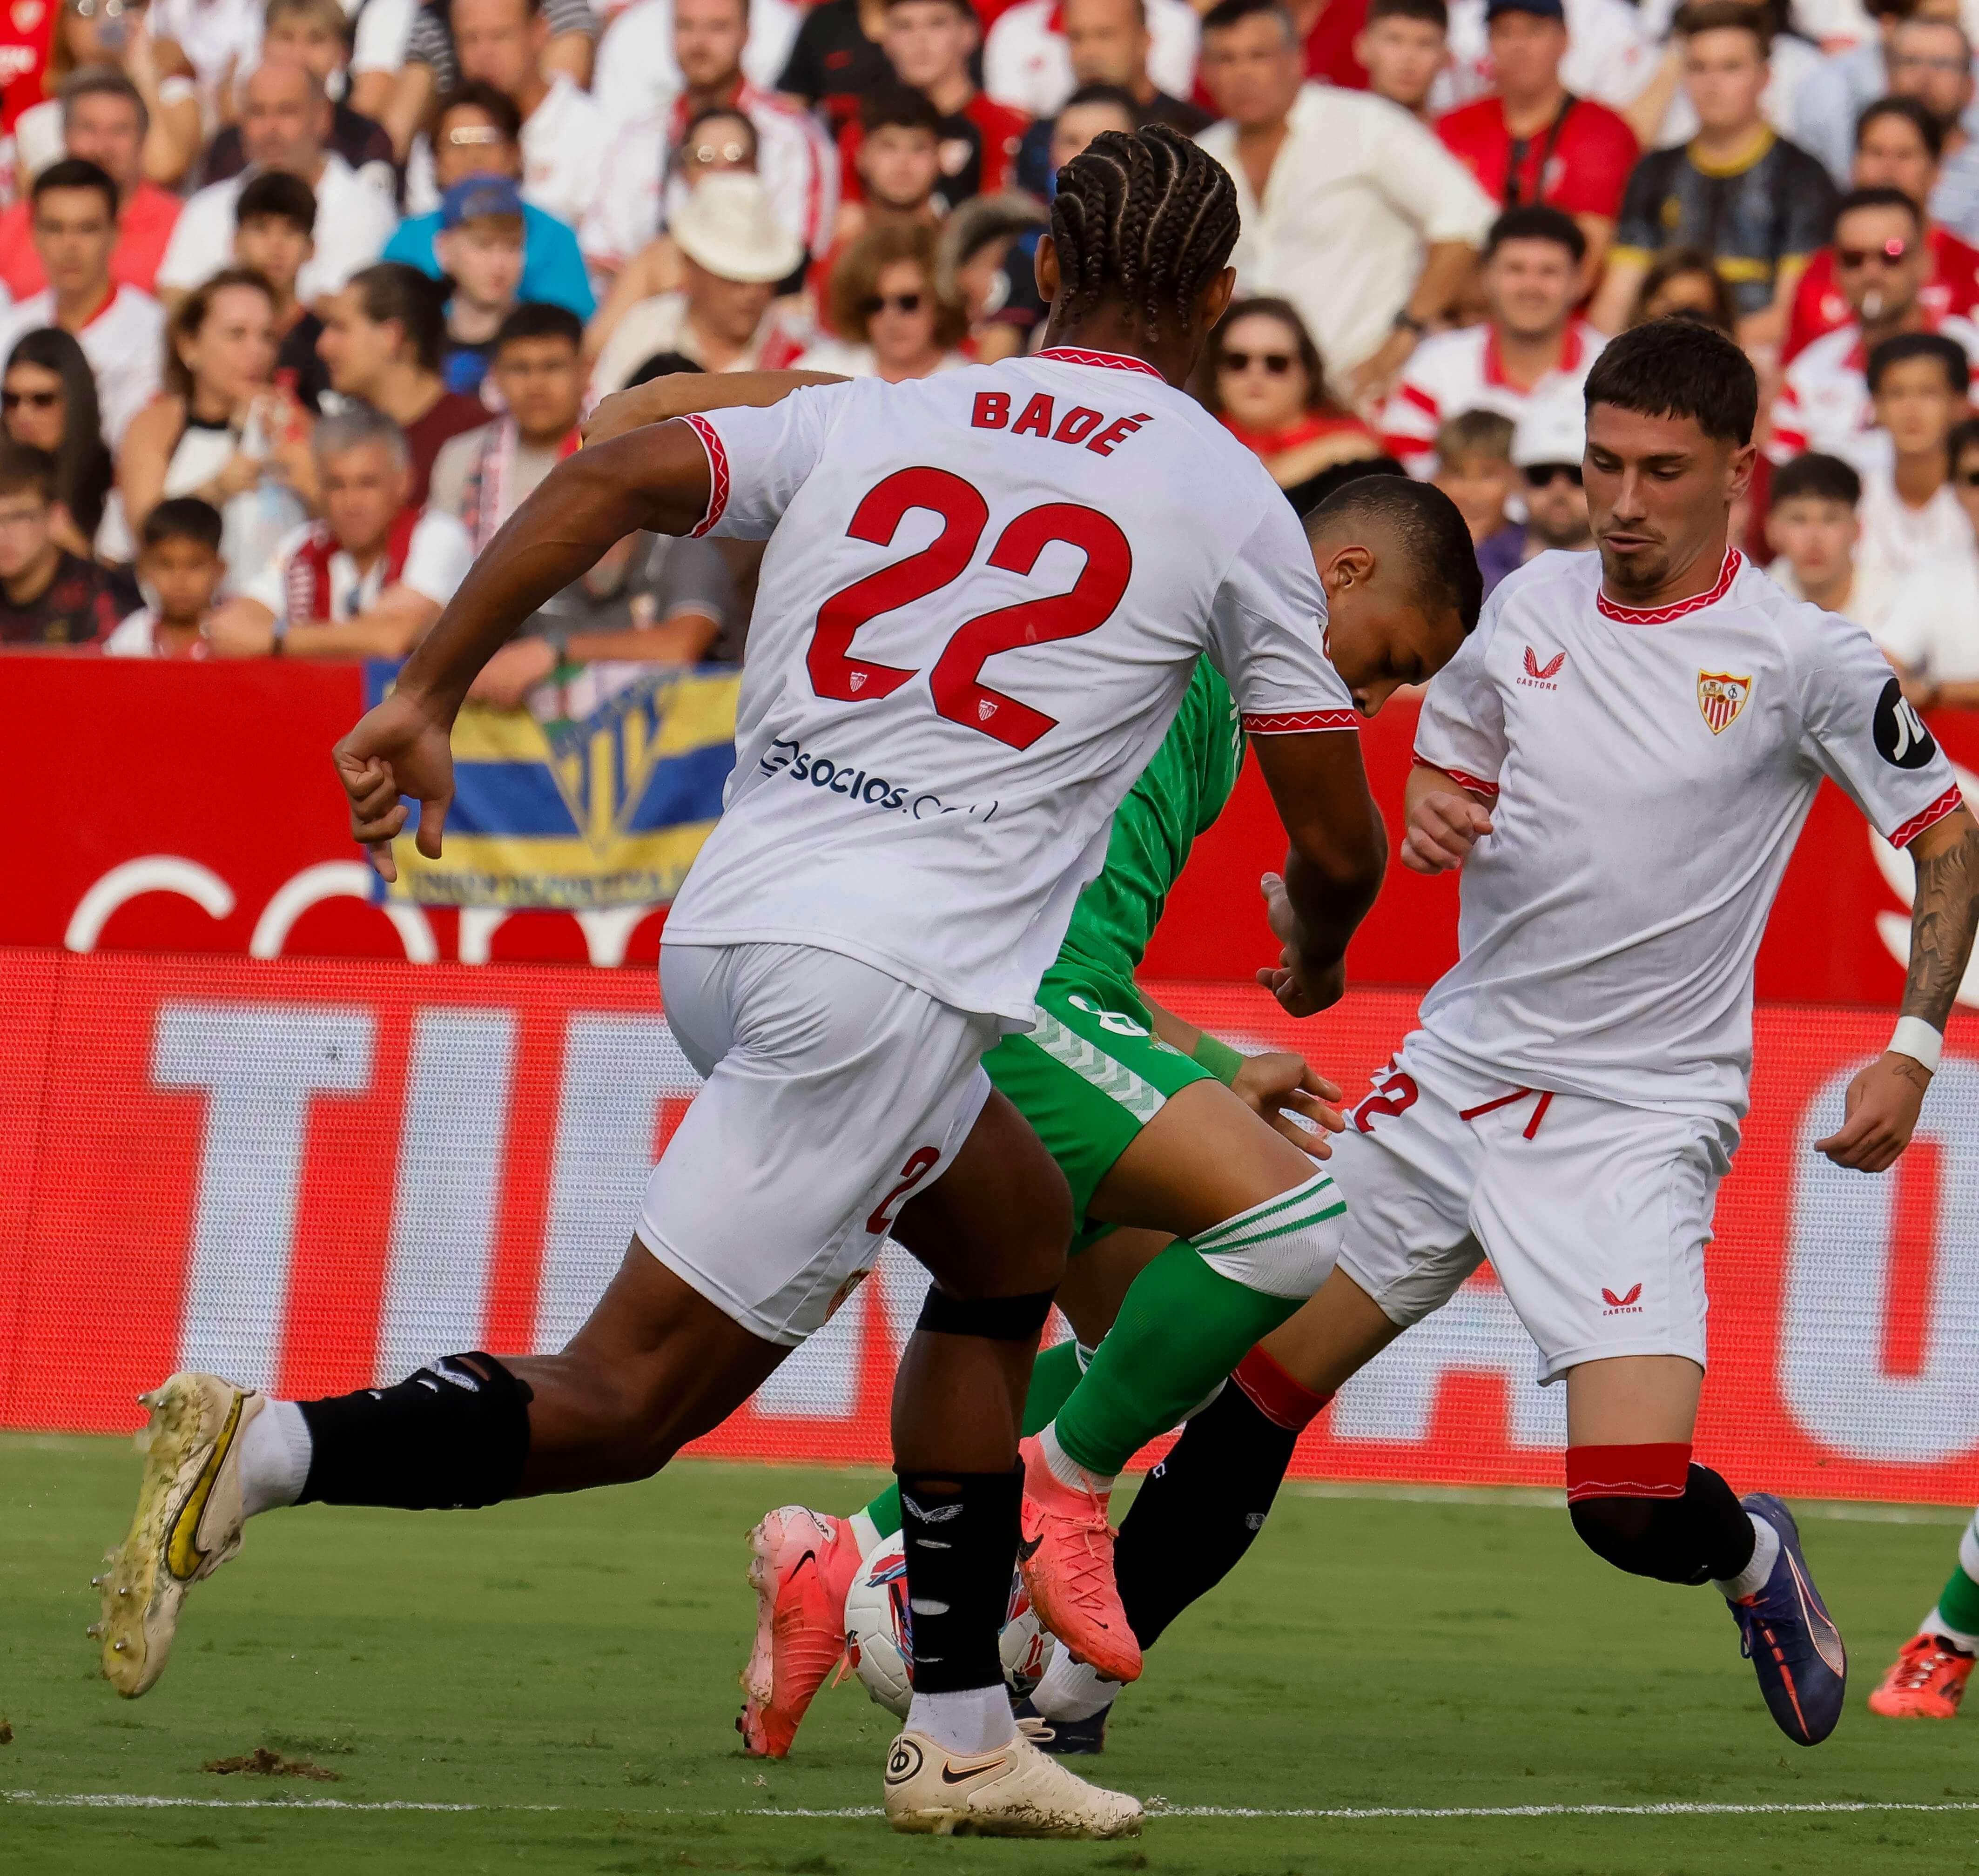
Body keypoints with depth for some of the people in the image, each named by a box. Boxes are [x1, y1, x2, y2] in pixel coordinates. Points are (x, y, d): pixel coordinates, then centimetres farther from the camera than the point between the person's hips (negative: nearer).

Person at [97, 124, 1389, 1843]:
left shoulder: (867, 418, 15)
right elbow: (1335, 842, 11)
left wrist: (427, 698, 1)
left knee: (1017, 1248, 27)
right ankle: (268, 1447, -26)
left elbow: (609, 480, -1)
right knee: (622, 1407, -5)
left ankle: (962, 1739, 26)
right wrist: (1317, 964, 34)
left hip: (723, 938, 7)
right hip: (893, 979, -6)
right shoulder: (1232, 503, 6)